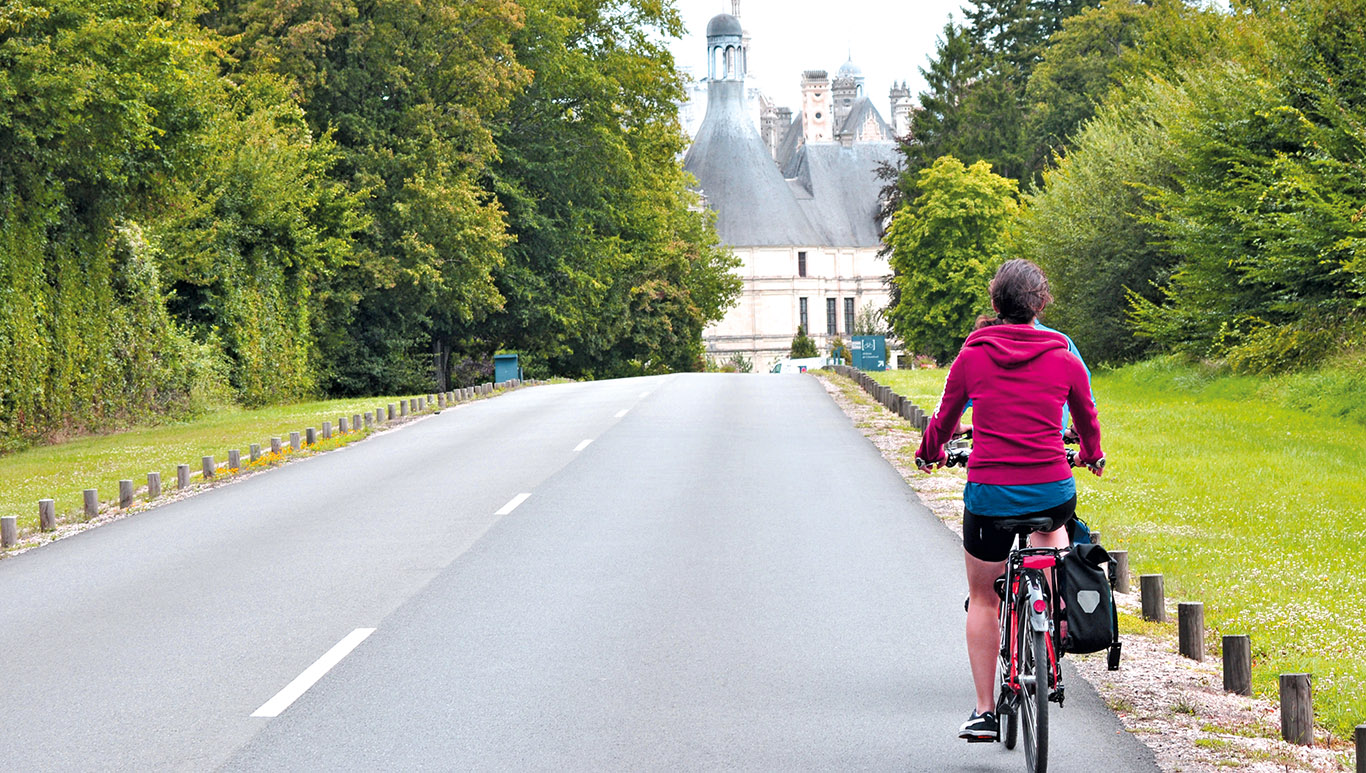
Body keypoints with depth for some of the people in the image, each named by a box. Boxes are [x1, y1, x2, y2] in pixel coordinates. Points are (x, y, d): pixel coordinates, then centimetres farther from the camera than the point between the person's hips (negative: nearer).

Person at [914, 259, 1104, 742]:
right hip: (1051, 492, 1)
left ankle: (984, 712, 12)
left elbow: (945, 418, 13)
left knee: (982, 601, 15)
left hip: (989, 494, -1)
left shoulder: (972, 357, -1)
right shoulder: (1064, 360, 1)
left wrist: (929, 454, 35)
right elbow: (1087, 419, 19)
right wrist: (1092, 455, 40)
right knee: (1053, 523, 38)